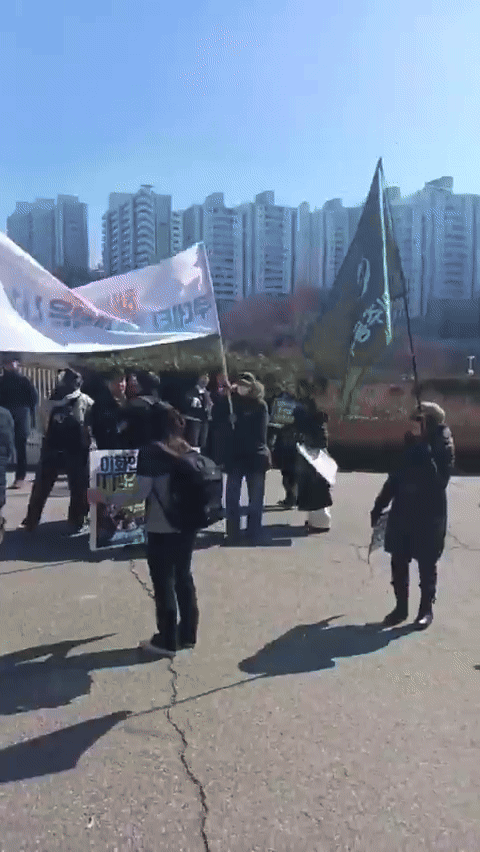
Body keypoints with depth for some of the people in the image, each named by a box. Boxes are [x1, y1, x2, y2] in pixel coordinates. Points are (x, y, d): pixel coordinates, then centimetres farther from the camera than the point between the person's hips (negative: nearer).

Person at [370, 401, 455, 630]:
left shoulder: (443, 450, -11)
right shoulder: (412, 445, 3)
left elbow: (437, 481, -25)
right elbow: (396, 477, 10)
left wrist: (425, 451, -29)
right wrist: (379, 506, 11)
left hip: (429, 517, -5)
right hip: (402, 513, 5)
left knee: (426, 566, 9)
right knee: (398, 563, 11)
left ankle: (426, 608, 27)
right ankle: (401, 607, 27)